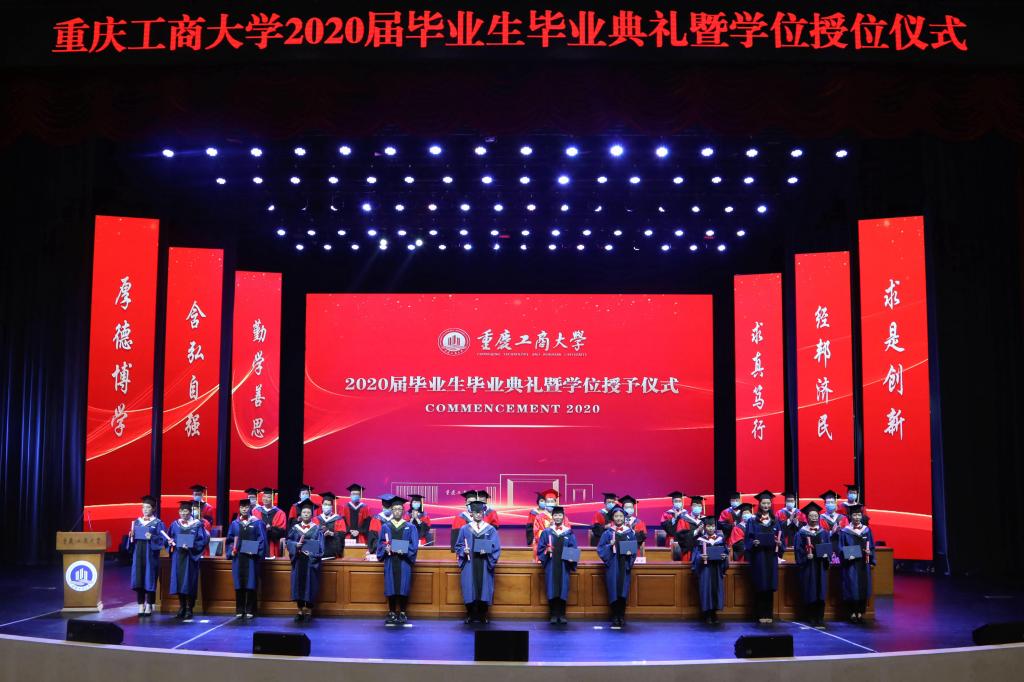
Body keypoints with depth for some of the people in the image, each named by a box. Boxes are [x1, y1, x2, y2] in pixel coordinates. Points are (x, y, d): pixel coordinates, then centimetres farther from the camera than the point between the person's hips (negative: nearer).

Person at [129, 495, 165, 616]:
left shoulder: (158, 523, 0)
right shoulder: (137, 522, 13)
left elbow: (163, 539, -7)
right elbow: (132, 539, 15)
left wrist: (152, 537, -22)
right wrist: (131, 536, -7)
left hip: (150, 554, -4)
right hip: (138, 553, 4)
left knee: (149, 578, -2)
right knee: (138, 578, 2)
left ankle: (149, 605, 5)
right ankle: (141, 604, 9)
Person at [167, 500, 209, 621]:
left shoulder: (197, 525, -2)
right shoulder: (175, 524, 9)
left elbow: (202, 540, -8)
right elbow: (169, 538, 13)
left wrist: (190, 546, -21)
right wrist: (170, 542, -9)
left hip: (190, 557, -4)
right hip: (178, 557, 4)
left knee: (189, 583, -3)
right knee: (179, 582, 6)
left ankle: (189, 610, 4)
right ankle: (181, 609, 17)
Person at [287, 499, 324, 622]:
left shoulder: (317, 529, 4)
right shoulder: (295, 528, 9)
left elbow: (319, 545, -3)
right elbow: (289, 542, 2)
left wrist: (311, 552, -17)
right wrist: (296, 545, -18)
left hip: (311, 561, -2)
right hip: (298, 560, 2)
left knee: (310, 584, -1)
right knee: (298, 584, 2)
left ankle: (308, 612, 7)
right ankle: (300, 611, 11)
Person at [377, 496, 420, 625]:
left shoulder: (410, 527, 6)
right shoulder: (385, 526, 10)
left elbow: (414, 545, 0)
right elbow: (380, 543, 8)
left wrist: (404, 551, -17)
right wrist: (385, 548, -13)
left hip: (404, 560, -1)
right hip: (390, 561, 1)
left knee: (403, 587, -2)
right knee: (391, 587, 1)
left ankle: (402, 613, 7)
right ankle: (392, 613, 10)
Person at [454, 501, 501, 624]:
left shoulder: (491, 529, 6)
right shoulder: (464, 529, 8)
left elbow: (495, 547, 2)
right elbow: (458, 546, 10)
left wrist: (487, 551, -17)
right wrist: (464, 550, -11)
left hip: (484, 565, 0)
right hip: (469, 564, 0)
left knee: (484, 588, -2)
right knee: (470, 589, -2)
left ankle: (482, 615, 10)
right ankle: (471, 615, 9)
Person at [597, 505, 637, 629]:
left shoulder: (630, 533, 8)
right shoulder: (608, 533, 3)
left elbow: (635, 548, 9)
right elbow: (600, 548, 1)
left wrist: (630, 552, -12)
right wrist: (610, 546, -16)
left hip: (625, 565, 1)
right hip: (612, 565, -1)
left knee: (623, 590, 0)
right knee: (613, 591, -3)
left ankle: (621, 616, 10)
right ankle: (615, 617, 4)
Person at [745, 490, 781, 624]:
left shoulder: (775, 521, 12)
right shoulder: (753, 520, 2)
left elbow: (779, 537, 12)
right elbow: (748, 538, -1)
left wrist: (779, 543, -10)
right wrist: (753, 543, -21)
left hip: (771, 556, 3)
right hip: (758, 556, -3)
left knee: (770, 585, 3)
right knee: (760, 586, -4)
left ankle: (769, 614, 10)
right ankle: (760, 614, 1)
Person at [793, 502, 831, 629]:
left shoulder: (824, 532, 11)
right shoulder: (801, 533, 2)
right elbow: (798, 549, -3)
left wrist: (826, 555, -11)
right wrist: (806, 555, -19)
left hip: (821, 567, 2)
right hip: (807, 566, -2)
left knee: (820, 593, -3)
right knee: (810, 593, -1)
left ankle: (820, 620, -1)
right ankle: (812, 620, 8)